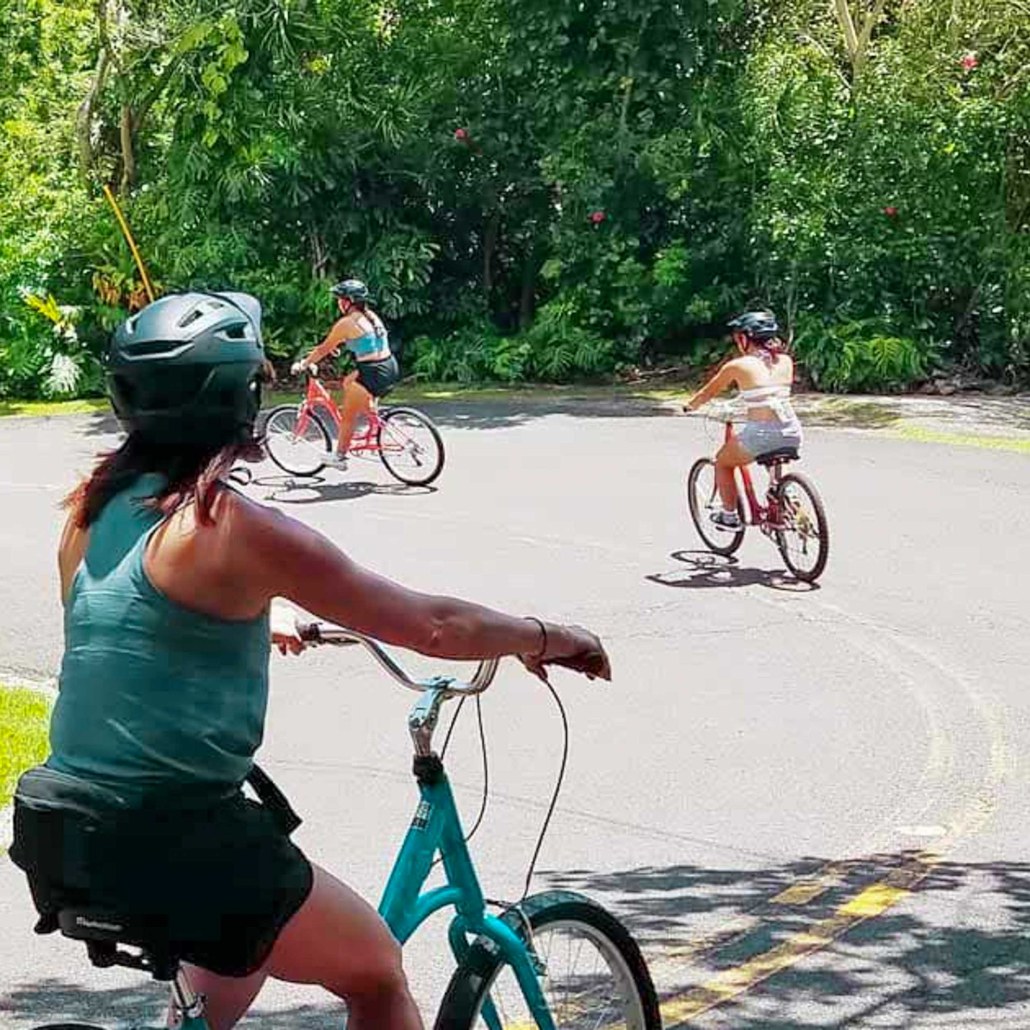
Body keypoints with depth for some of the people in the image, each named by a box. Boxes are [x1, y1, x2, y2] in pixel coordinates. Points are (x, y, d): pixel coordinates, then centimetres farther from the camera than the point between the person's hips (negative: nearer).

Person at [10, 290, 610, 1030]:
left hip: (58, 828, 8)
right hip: (167, 838, -8)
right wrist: (546, 637, 7)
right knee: (375, 970, 13)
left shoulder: (95, 507, 7)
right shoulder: (236, 526, -15)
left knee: (246, 947, 34)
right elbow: (432, 625, -10)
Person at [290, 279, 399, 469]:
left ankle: (339, 457, 16)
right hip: (391, 368, 8)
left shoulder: (346, 323, -9)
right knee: (349, 381, 31)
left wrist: (303, 364, 9)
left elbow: (324, 350, -3)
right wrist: (336, 345, 39)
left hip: (373, 374, -8)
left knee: (347, 416, 8)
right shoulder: (372, 316, 14)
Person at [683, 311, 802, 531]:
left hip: (760, 434, -5)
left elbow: (707, 393, 13)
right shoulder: (786, 361, 9)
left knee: (723, 463, 24)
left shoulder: (738, 365, -1)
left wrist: (690, 406, 33)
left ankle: (729, 516, 26)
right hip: (792, 433, 5)